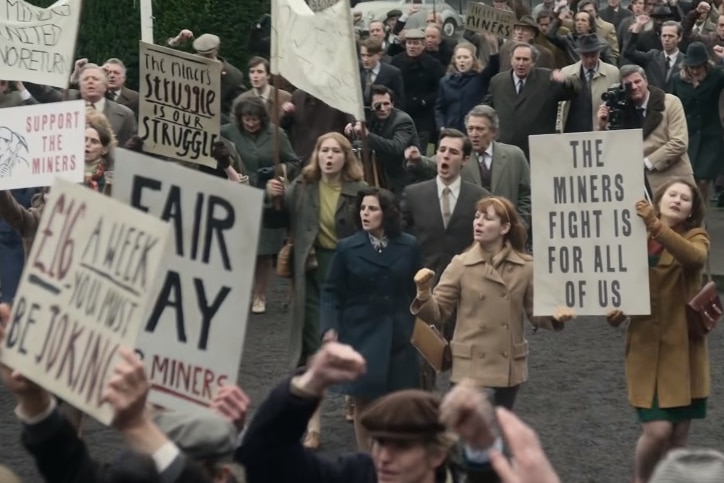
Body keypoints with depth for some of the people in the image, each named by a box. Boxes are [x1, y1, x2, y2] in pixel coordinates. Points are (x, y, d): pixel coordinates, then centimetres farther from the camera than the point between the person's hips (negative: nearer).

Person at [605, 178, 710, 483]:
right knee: (657, 430, -11)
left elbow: (695, 257, -27)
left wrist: (655, 226, -38)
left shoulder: (696, 237, -2)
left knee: (679, 435, 5)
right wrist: (616, 311, -13)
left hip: (683, 348, 0)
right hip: (646, 346, 0)